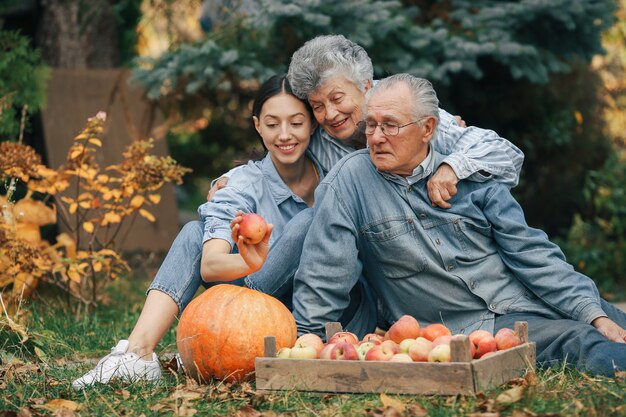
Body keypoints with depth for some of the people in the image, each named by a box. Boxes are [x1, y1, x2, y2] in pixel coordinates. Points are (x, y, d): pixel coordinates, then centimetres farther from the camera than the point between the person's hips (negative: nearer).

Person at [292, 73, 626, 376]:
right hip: (464, 332, -4)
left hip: (528, 303, 4)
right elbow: (322, 276, 0)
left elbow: (532, 254, 4)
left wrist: (594, 313, -5)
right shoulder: (351, 179, -1)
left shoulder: (472, 176, 7)